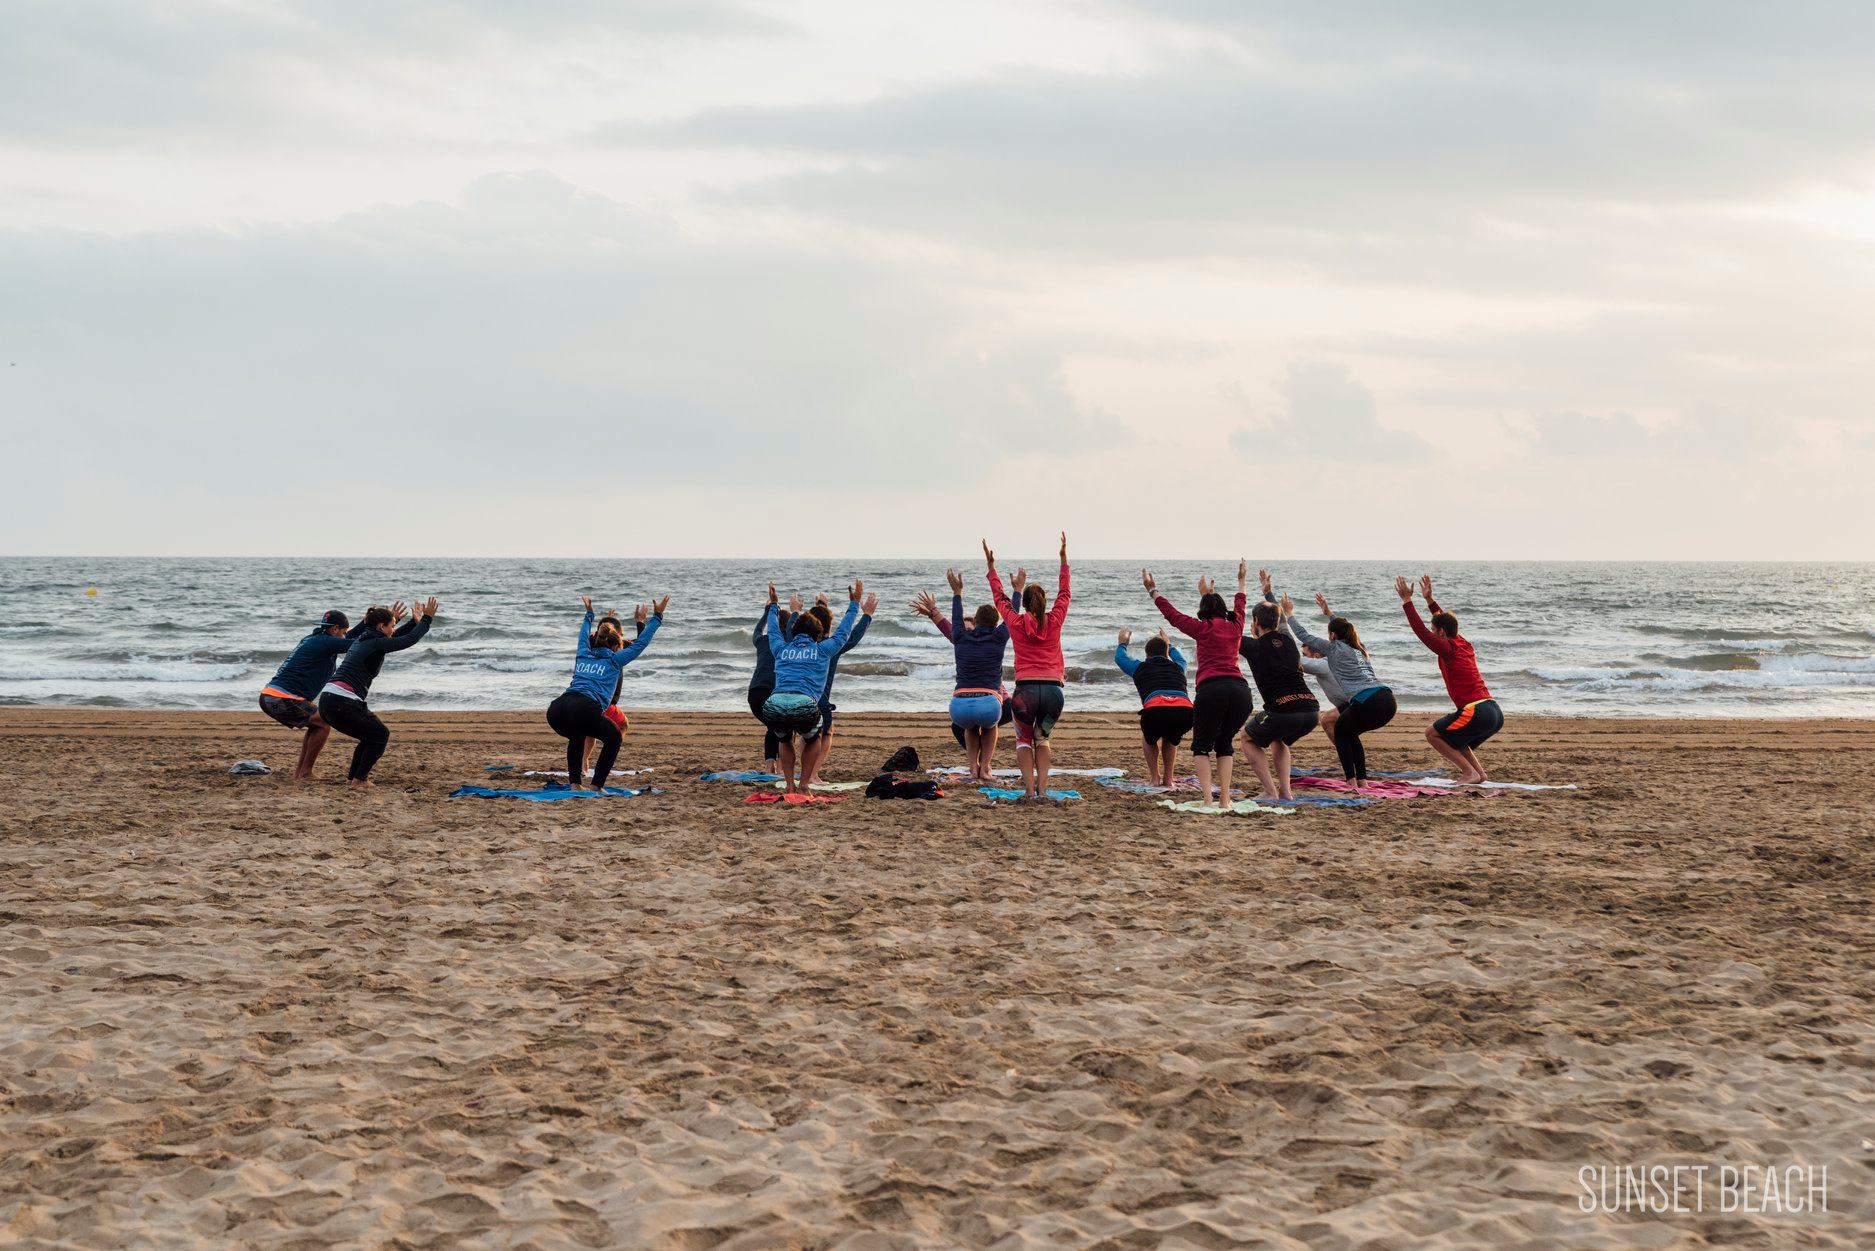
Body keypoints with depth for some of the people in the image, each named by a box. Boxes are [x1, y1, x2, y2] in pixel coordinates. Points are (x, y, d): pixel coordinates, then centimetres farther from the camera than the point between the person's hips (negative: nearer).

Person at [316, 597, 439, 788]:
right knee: (380, 735, 8)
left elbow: (394, 637, 36)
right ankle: (360, 779, 8)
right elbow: (410, 639, -7)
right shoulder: (376, 643, -7)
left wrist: (414, 621, 38)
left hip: (327, 701, 9)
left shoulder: (362, 640, 20)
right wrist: (427, 619, 4)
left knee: (371, 734, 24)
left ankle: (353, 775, 28)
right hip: (342, 703, -9)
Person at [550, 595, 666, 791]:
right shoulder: (614, 660, 18)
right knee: (614, 738, 20)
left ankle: (574, 783, 22)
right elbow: (641, 643, 25)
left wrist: (589, 614, 69)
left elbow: (584, 636, 53)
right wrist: (657, 617, 34)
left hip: (556, 710, 5)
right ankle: (597, 786, 9)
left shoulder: (583, 655, 31)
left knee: (577, 737, 37)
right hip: (585, 709, -5)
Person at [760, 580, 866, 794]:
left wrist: (774, 606, 63)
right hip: (804, 706, -2)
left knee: (785, 740, 34)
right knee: (812, 739, 30)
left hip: (773, 706, 3)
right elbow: (843, 632, 33)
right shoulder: (822, 650, 19)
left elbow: (774, 631, 47)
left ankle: (789, 785, 21)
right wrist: (854, 604, 45)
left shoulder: (781, 649, 26)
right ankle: (804, 786, 20)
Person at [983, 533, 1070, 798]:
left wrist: (991, 567, 34)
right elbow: (1063, 594, 25)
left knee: (1024, 739, 19)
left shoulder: (1016, 622, 6)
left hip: (1026, 689, -2)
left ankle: (1029, 788, 0)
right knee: (1042, 738, 23)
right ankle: (1042, 787, 6)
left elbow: (999, 598, 23)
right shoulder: (1054, 621, 9)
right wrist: (1063, 559, 33)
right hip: (1054, 690, 2)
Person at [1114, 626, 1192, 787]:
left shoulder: (1140, 668, 26)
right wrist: (1168, 643, 76)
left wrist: (1122, 643, 68)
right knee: (1171, 739, 36)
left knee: (1148, 738, 32)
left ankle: (1154, 778, 22)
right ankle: (1168, 779, 27)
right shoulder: (1177, 667, 32)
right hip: (1185, 713, 2)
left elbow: (1119, 657, 48)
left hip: (1155, 712, -2)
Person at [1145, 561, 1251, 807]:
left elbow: (1171, 613, 22)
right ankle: (1225, 799, 9)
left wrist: (1152, 590, 35)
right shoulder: (1235, 627, 21)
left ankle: (1207, 799, -7)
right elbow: (1239, 607, 43)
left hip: (1211, 688, -3)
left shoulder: (1202, 628, 11)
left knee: (1202, 746, 10)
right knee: (1224, 744, 20)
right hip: (1240, 688, 3)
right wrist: (1241, 581, 62)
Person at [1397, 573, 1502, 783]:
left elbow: (1421, 630, -7)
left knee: (1432, 734, 8)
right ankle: (1479, 772, 12)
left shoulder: (1448, 650, -5)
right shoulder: (1465, 646, 18)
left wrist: (1407, 600, -1)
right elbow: (1446, 622, 35)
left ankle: (1470, 774, -2)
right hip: (1496, 713, 9)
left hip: (1476, 713, -9)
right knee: (1451, 737, 30)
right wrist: (1429, 599, 37)